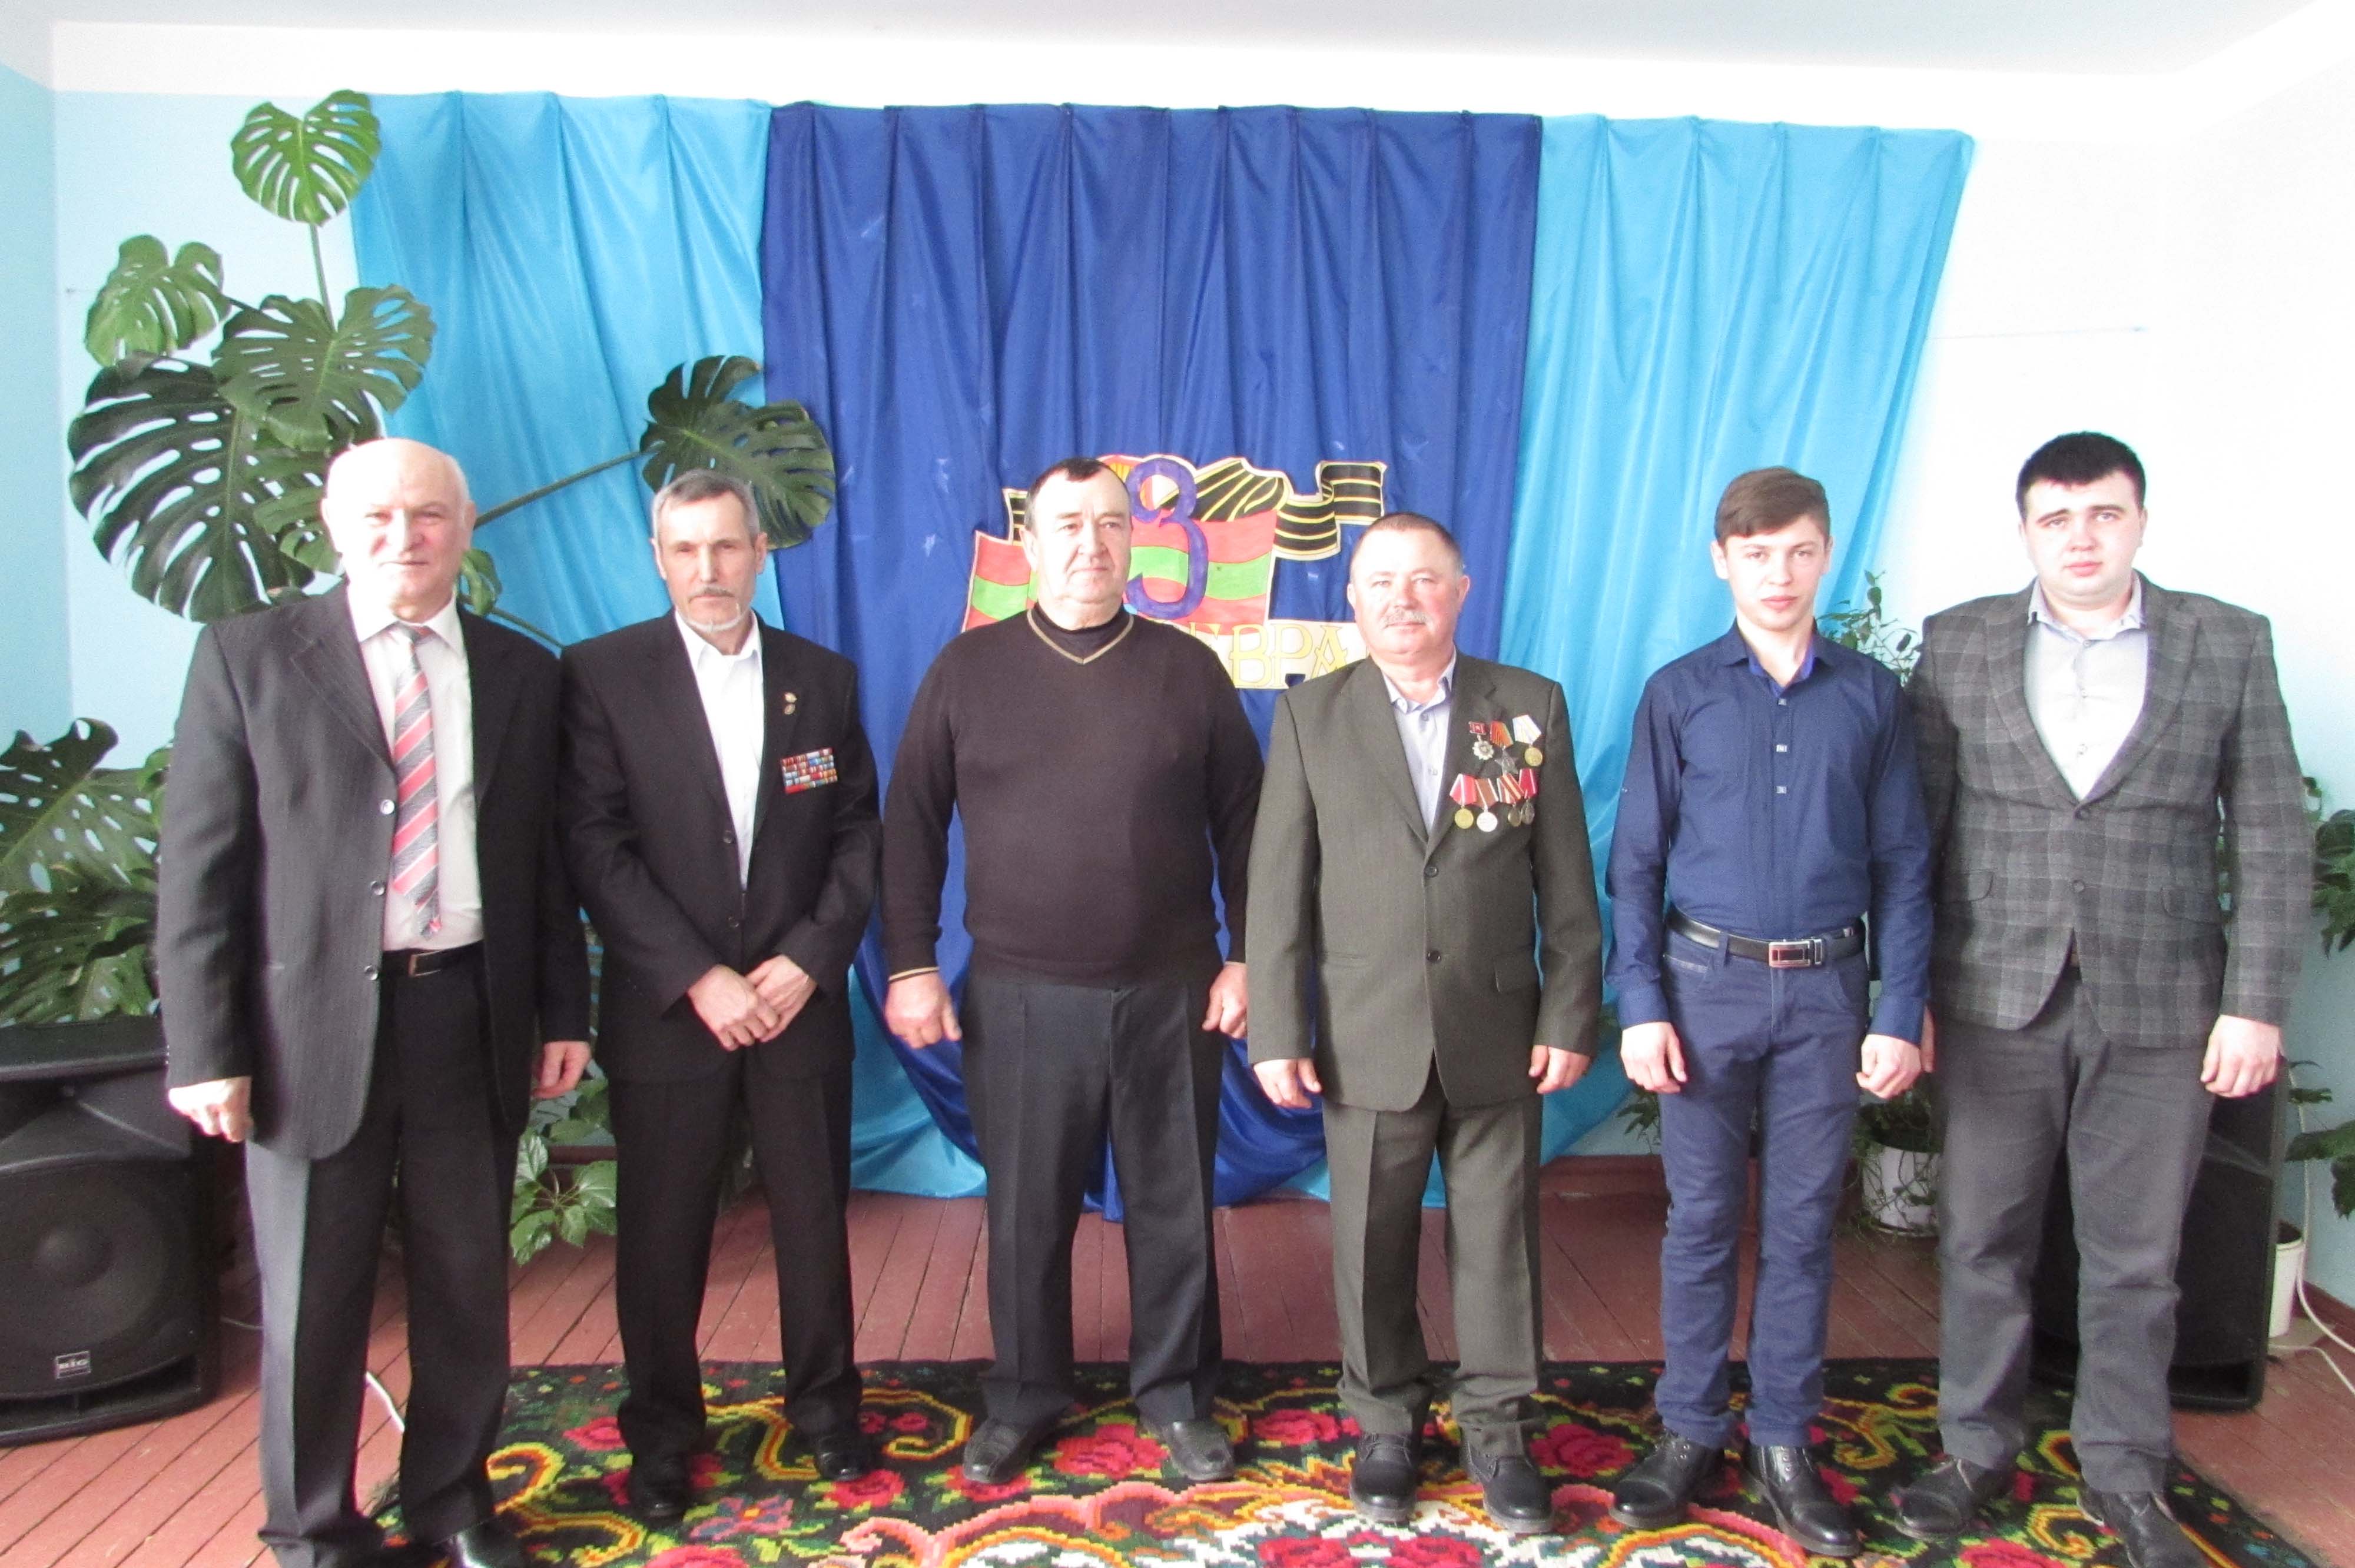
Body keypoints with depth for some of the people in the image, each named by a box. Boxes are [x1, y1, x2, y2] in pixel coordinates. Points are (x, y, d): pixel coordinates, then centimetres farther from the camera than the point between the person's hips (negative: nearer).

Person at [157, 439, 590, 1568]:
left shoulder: (521, 671, 7)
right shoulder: (248, 655, -1)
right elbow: (198, 864, -3)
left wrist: (561, 1011, 6)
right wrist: (205, 1049, -7)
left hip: (472, 1016, 3)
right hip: (314, 1022, -2)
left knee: (468, 1283, 14)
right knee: (312, 1299, 11)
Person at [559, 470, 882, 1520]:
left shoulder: (824, 678, 7)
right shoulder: (602, 674, -2)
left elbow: (858, 833, 5)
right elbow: (593, 844, -8)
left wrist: (809, 960, -8)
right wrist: (697, 980, -14)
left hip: (799, 998, 2)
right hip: (665, 1010, -2)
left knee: (815, 1217, 11)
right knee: (661, 1234, 9)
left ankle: (825, 1405, 30)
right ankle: (661, 1433, 28)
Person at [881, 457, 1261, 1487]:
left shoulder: (1187, 669, 3)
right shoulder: (969, 669, 1)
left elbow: (1242, 822, 5)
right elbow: (911, 824, 3)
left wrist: (1245, 957, 0)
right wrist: (910, 964, -1)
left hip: (1171, 994, 1)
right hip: (1019, 997, 0)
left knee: (1173, 1205, 12)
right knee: (1026, 1211, 12)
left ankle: (1176, 1394, 31)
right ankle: (1024, 1394, 32)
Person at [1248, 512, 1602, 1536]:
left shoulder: (1532, 708, 1)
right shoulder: (1310, 716, 0)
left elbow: (1567, 884, 2)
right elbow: (1277, 888, -2)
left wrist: (1570, 1017, -2)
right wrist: (1278, 1032, -6)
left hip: (1499, 1036, 1)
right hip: (1368, 1038, 0)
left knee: (1498, 1237, 11)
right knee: (1373, 1242, 11)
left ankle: (1496, 1426, 30)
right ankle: (1386, 1423, 31)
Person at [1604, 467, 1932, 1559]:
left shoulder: (1871, 697, 4)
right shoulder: (1679, 694, 1)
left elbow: (1903, 865, 5)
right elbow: (1636, 862, 1)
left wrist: (1901, 1013, -1)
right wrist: (1641, 1005, -6)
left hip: (1827, 988, 1)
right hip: (1708, 979, -1)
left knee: (1803, 1222, 9)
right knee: (1702, 1217, 8)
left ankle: (1783, 1442, 24)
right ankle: (1690, 1430, 23)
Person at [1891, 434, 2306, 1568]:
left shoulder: (2229, 645, 2)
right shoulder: (1959, 644, 2)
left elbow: (2272, 841, 2)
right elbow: (1918, 828, 2)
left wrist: (2255, 1005, -4)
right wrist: (1905, 990, -1)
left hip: (2158, 1007, 0)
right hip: (1996, 998, 0)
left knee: (2136, 1259, 11)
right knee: (1981, 1242, 10)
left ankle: (2125, 1475, 29)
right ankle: (1977, 1451, 27)